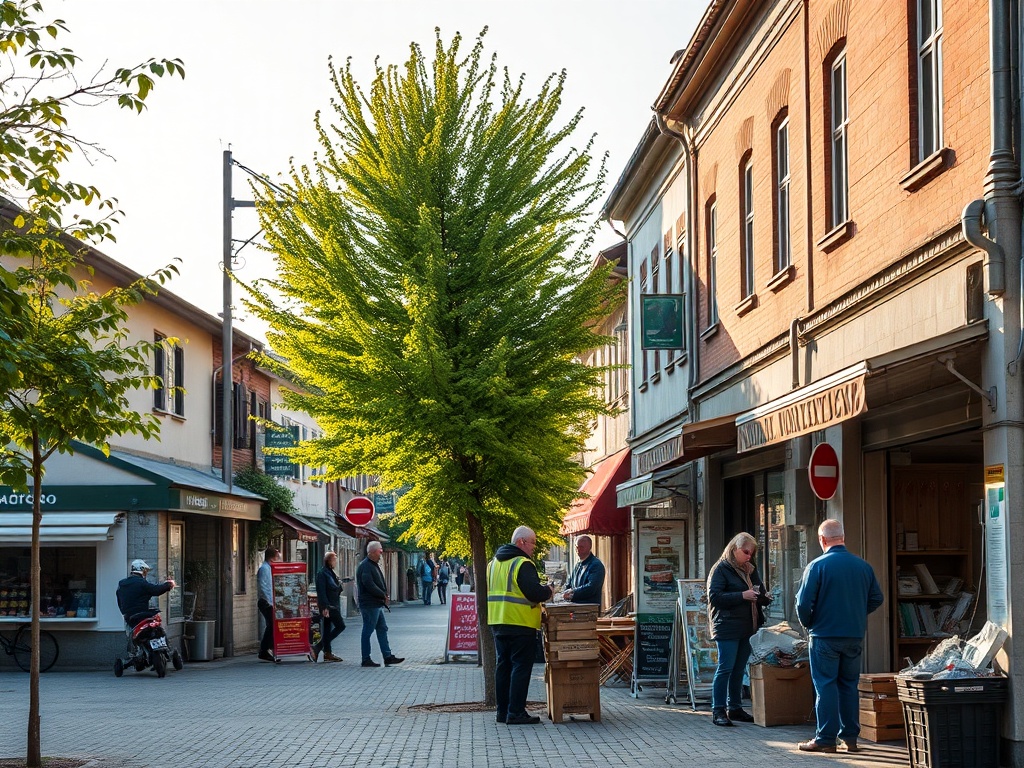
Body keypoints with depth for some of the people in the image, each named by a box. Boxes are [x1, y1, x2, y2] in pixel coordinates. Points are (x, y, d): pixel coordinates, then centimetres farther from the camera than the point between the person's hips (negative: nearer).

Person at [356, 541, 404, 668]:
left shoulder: (373, 565, 17)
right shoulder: (365, 566, -16)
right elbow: (369, 585, -24)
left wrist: (384, 595, 4)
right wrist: (384, 596, -16)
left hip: (377, 604, 11)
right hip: (369, 604, -11)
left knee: (382, 629, 11)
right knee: (367, 631, -4)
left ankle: (388, 657, 14)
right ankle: (366, 659, 1)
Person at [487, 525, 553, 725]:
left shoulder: (494, 563, 14)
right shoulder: (523, 564, -15)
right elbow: (535, 593, -23)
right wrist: (548, 590, -1)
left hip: (498, 623, 8)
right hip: (520, 624, -8)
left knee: (503, 666, 13)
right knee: (521, 667, -4)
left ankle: (503, 711, 17)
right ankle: (516, 713, -6)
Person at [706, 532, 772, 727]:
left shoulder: (750, 570, 17)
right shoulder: (721, 569, -5)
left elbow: (761, 596, 25)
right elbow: (714, 597, -14)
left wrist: (764, 597, 0)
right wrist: (742, 596, -20)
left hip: (747, 628, 7)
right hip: (727, 628, -7)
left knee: (739, 669, 11)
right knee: (725, 668, -8)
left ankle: (735, 707, 18)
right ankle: (718, 711, -5)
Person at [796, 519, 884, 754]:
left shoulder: (817, 566, -11)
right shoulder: (863, 566, 2)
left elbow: (803, 603, -12)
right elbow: (876, 598, 10)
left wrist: (808, 624, 6)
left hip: (825, 635, -4)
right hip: (855, 636, 4)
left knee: (826, 686, 1)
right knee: (849, 685, 13)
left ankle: (826, 739, 0)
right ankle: (850, 737, 15)